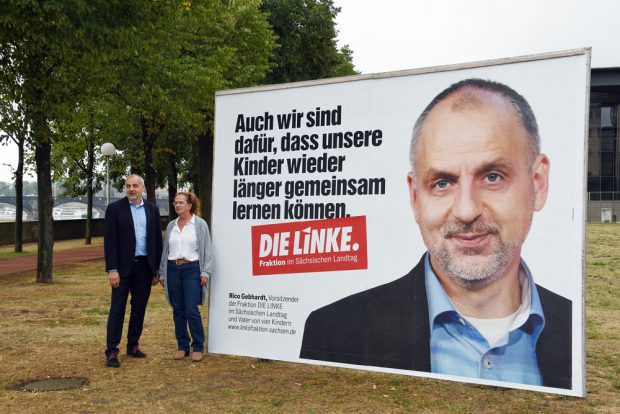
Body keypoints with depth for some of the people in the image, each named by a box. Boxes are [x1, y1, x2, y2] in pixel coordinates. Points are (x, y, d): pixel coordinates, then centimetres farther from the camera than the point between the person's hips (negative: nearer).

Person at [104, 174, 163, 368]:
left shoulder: (152, 209, 7)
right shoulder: (115, 208, -3)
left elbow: (157, 240, 9)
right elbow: (109, 241, -6)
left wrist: (157, 269, 6)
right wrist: (112, 269, -12)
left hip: (145, 267, 4)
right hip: (123, 267, -3)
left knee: (139, 308, 10)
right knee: (117, 309, -1)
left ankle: (133, 346, 23)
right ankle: (111, 351, 5)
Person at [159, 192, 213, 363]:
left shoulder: (200, 224, 0)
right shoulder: (171, 225, 12)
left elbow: (207, 249, -3)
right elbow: (166, 250, 16)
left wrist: (206, 272, -10)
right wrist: (162, 273, 14)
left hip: (192, 270, -4)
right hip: (173, 270, 4)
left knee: (191, 310, -8)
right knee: (178, 311, 7)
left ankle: (198, 347, 5)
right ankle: (182, 346, 18)